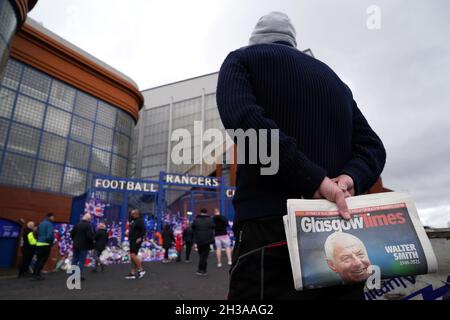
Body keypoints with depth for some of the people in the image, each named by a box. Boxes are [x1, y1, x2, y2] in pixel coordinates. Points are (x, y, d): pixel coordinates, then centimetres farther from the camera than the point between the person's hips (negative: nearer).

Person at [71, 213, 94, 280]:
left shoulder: (77, 225, 6)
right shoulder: (88, 226, -15)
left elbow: (71, 234, 9)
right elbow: (90, 236, -20)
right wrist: (91, 243, -3)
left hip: (76, 245, 6)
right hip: (84, 246, -6)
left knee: (74, 259, 13)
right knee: (81, 260, 0)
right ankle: (80, 275, 1)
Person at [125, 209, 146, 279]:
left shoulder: (140, 221, -12)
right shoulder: (133, 221, 15)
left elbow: (143, 230, -19)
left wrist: (140, 238, -25)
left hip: (137, 241, -10)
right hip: (132, 240, 10)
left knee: (133, 255, -16)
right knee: (132, 256, 10)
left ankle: (141, 270, -6)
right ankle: (133, 273, 15)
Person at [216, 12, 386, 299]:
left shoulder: (241, 59, 11)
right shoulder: (334, 78, 26)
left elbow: (242, 116, -13)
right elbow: (372, 146, 15)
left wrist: (314, 179, -16)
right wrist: (351, 178, -3)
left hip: (270, 227, -5)